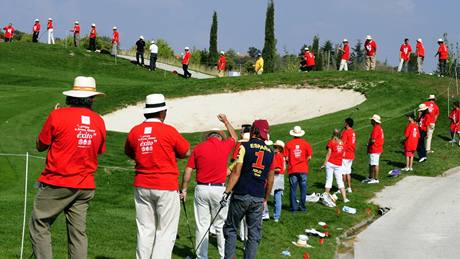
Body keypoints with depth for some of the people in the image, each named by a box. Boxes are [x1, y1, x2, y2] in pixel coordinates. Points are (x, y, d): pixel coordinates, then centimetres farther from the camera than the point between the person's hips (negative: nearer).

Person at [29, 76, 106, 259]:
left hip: (56, 184, -4)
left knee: (39, 226, 4)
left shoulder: (58, 116, -11)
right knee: (78, 232, 10)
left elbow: (41, 146, 1)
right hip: (85, 186, 4)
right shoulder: (99, 122, 3)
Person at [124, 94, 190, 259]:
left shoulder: (135, 131, 2)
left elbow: (129, 153, 19)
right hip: (166, 188, -5)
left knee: (144, 230, 12)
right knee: (166, 232, 1)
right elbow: (187, 153, 1)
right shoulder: (169, 131, -11)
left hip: (142, 186, 5)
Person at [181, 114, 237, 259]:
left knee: (201, 225, 4)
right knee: (221, 225, 6)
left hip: (201, 189, 1)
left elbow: (188, 171, 1)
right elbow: (234, 137, 25)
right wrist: (226, 121, 40)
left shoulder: (198, 148, 3)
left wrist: (184, 190, 8)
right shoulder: (224, 146, 2)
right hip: (219, 189, -1)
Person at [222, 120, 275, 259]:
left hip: (241, 195, -3)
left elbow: (236, 172, -10)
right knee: (254, 234, 7)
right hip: (258, 198, 3)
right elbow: (270, 180, 13)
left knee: (231, 228, 7)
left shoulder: (245, 147, -4)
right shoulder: (270, 153, 9)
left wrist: (227, 192, -9)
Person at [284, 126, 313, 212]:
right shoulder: (305, 143, -2)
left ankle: (293, 207, 5)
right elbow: (309, 157, -2)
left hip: (292, 169, 0)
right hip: (303, 169, 0)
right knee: (303, 188, 8)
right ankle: (302, 206, 8)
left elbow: (286, 158, -5)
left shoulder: (288, 144, -4)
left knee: (293, 189, 6)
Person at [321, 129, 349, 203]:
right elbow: (343, 154, 6)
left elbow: (328, 154, -9)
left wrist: (325, 163, -7)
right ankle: (345, 198, 2)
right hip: (338, 165, 3)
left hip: (330, 163, -3)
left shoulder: (331, 142, -5)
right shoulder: (342, 143, 6)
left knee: (329, 180, 2)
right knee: (340, 181, 7)